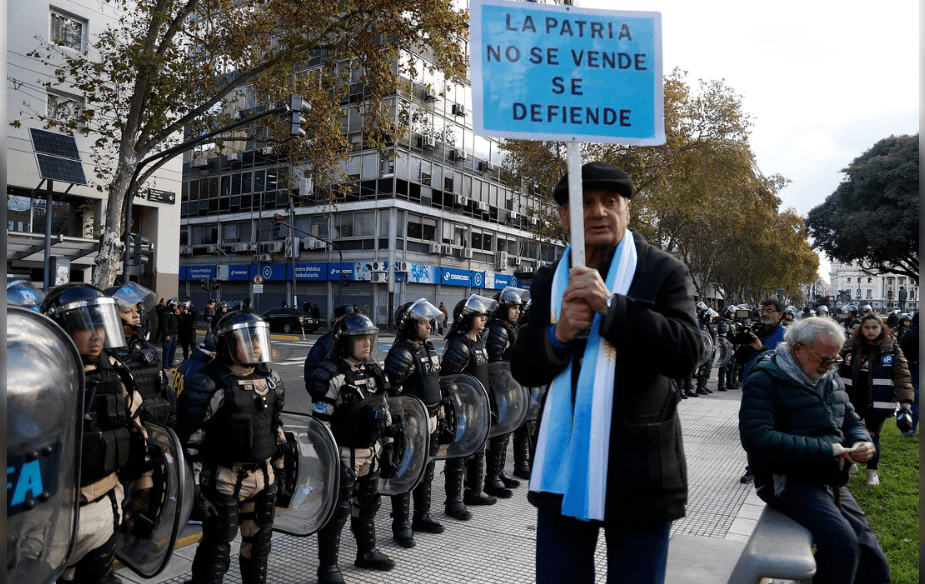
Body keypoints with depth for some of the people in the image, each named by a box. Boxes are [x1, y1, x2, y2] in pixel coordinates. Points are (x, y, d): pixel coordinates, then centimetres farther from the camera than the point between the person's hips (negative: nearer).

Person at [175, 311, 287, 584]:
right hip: (226, 482, -6)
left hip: (264, 479, 6)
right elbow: (189, 442, -14)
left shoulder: (270, 379, 5)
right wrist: (194, 489, -15)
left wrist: (279, 466, 16)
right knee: (216, 551, 3)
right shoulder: (209, 384, -15)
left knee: (259, 544, 20)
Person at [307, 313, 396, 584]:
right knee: (336, 510, 2)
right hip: (343, 457, -8)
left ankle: (367, 552, 40)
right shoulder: (330, 375, -18)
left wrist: (387, 445, 14)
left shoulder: (373, 371, 7)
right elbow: (320, 424, -20)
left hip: (371, 455, 8)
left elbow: (384, 412, 14)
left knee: (367, 505, 21)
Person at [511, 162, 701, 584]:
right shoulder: (548, 281, 7)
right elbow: (523, 369, 5)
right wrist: (558, 335, -16)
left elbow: (687, 354, -17)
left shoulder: (664, 272, -4)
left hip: (638, 475, -3)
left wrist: (610, 305, -26)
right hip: (562, 471, 4)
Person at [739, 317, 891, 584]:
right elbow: (757, 439, -25)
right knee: (841, 542, -29)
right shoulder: (765, 381, -13)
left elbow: (851, 422, 23)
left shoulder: (830, 379, 13)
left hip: (831, 482, 8)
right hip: (788, 480, -8)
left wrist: (863, 442, -2)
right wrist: (824, 449, -24)